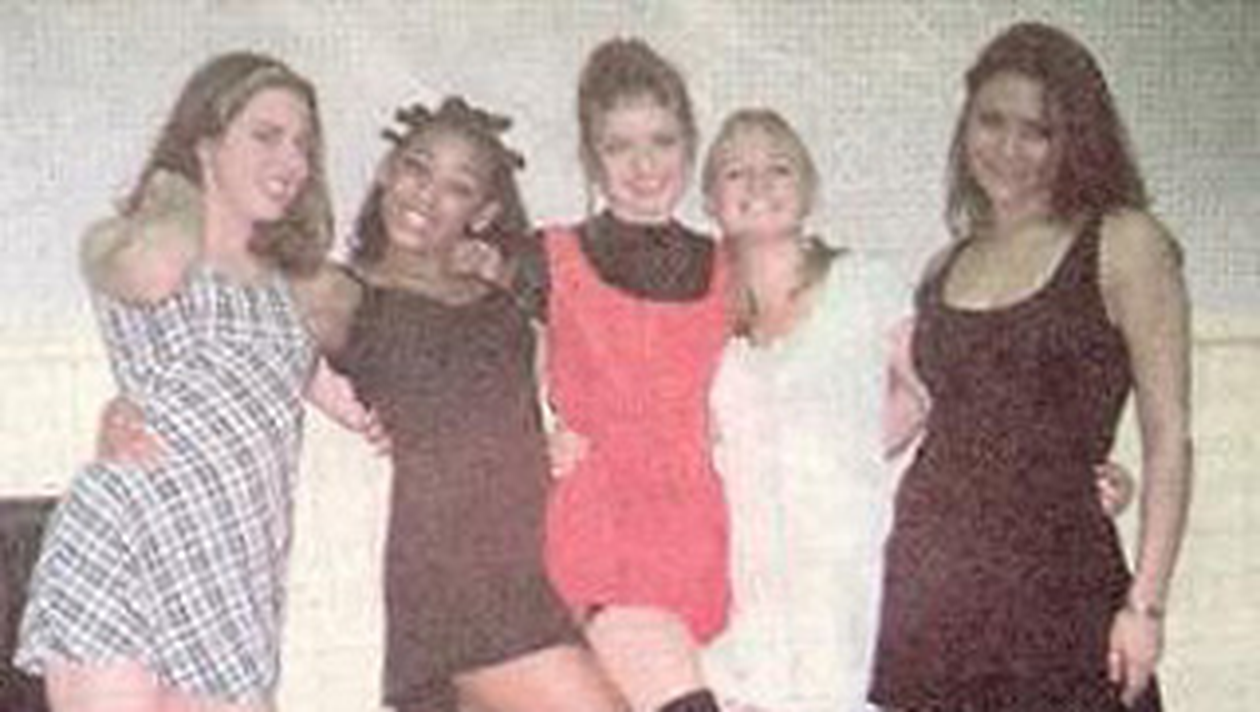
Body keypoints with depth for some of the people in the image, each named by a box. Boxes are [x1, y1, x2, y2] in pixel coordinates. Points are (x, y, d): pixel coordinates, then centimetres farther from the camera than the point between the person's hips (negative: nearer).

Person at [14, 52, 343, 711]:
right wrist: (176, 194, 3)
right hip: (124, 550, -5)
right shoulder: (120, 244, 9)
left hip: (233, 582, 5)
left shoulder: (287, 286, 25)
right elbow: (154, 271, -15)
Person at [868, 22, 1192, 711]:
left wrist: (1145, 603, -9)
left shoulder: (1123, 244, 0)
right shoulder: (947, 267, 14)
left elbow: (1168, 440, -4)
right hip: (925, 580, 4)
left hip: (1056, 579, -4)